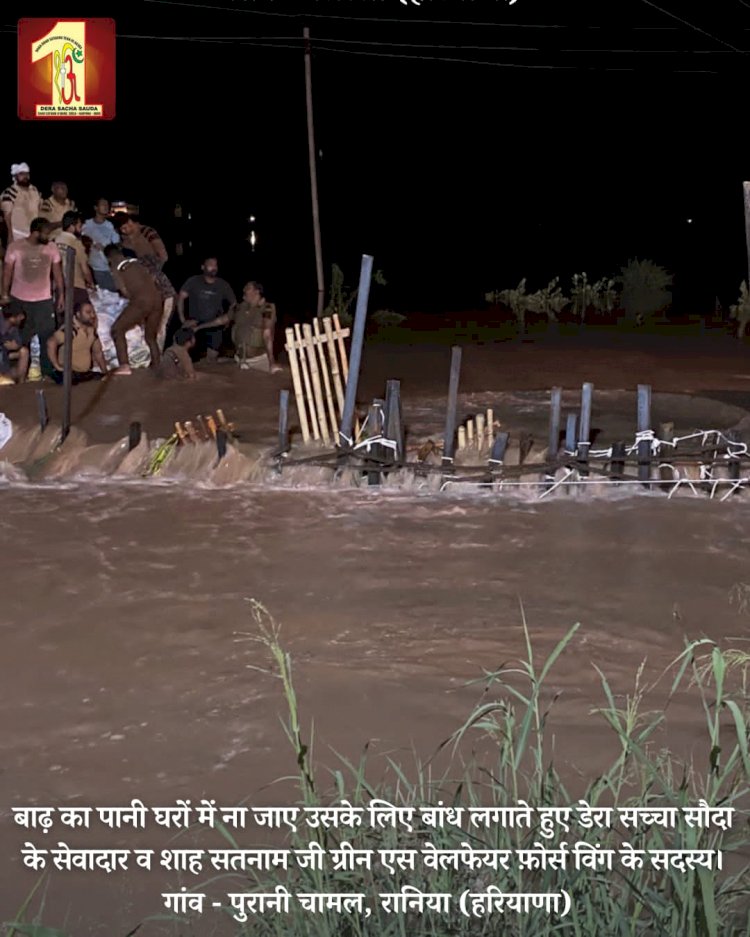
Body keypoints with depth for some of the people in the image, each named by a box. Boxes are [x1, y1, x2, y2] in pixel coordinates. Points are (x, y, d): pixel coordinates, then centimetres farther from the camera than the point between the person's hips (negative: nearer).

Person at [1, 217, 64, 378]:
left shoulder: (52, 248, -3)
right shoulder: (15, 247, -10)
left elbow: (57, 273, 4)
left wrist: (61, 296, 2)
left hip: (44, 300, 2)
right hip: (19, 300, -1)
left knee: (48, 337, 1)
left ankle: (48, 371, 12)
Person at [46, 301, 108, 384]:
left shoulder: (92, 330, 9)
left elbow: (98, 353, 20)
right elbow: (51, 342, -30)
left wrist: (105, 373, 15)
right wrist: (57, 366, -27)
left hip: (87, 374, 8)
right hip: (68, 375, -8)